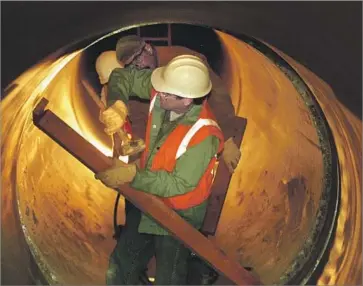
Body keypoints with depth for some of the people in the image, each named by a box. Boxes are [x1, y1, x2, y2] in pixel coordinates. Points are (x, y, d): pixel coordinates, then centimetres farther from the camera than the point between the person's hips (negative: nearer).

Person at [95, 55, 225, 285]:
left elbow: (179, 184, -29)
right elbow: (122, 76, -4)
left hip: (178, 215, -7)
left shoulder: (203, 136, -34)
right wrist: (118, 104, -24)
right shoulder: (162, 91, -17)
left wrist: (132, 175, -32)